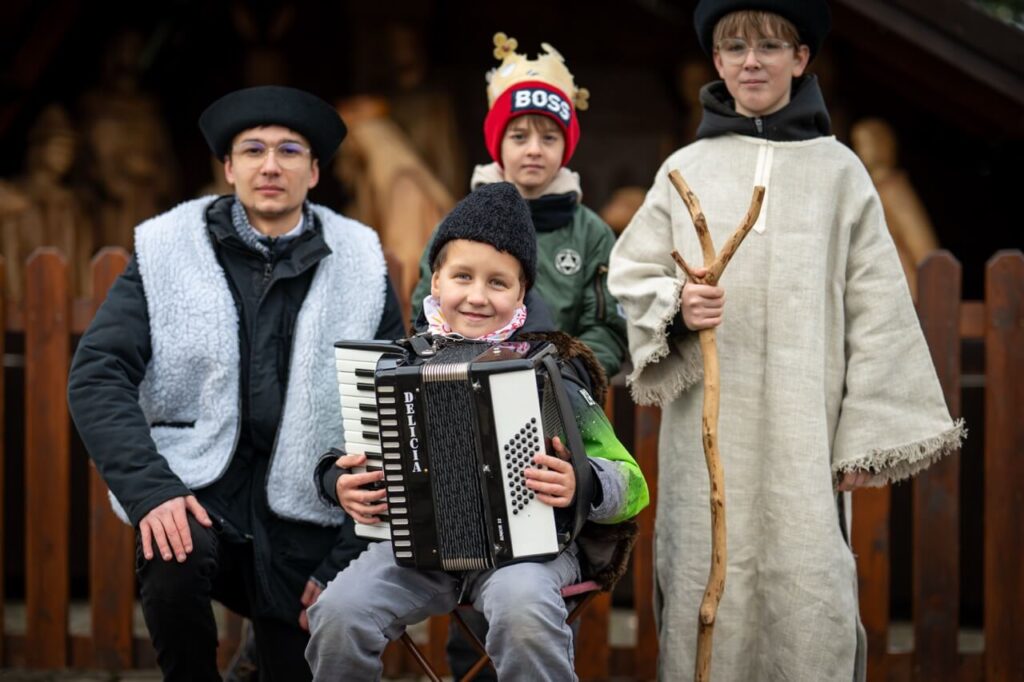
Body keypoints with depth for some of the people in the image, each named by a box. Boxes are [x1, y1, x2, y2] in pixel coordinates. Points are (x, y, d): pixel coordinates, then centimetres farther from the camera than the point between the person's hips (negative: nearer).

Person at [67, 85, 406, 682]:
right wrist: (150, 489, -22)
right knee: (173, 559, -33)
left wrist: (349, 559, -4)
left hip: (301, 514, 2)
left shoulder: (361, 267, 1)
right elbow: (98, 376, -6)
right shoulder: (168, 250, 0)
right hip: (197, 489, -1)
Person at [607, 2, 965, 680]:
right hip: (708, 428, 1)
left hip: (803, 430, -1)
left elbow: (875, 311, 5)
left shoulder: (837, 170, 7)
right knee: (709, 586, -3)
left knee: (808, 595, -9)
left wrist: (869, 435, -1)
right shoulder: (685, 170, 10)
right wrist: (676, 306, -11)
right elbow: (630, 276, 11)